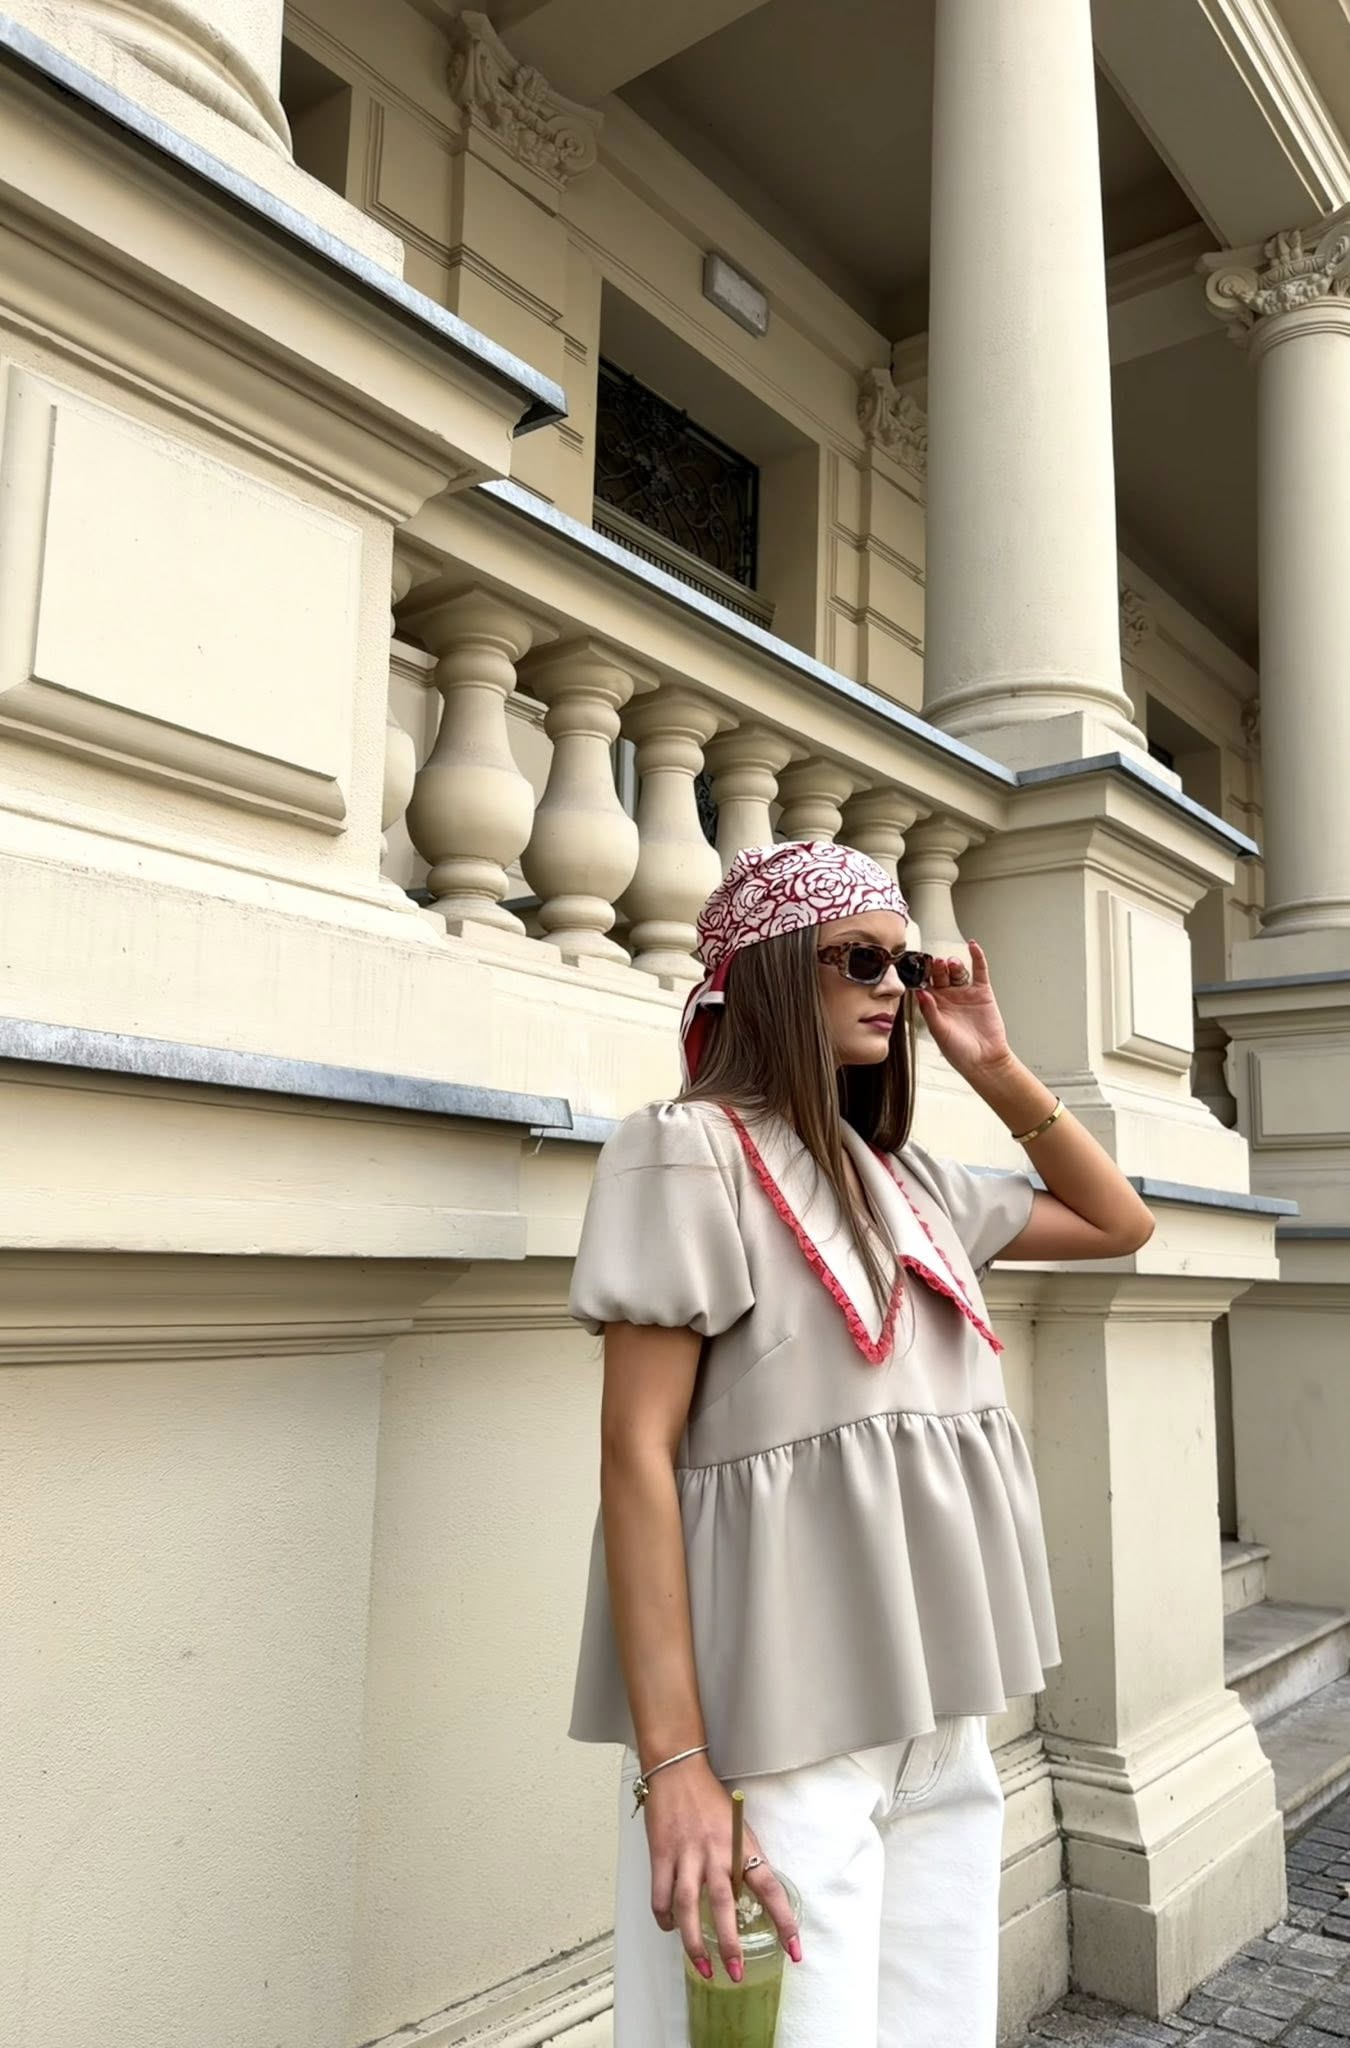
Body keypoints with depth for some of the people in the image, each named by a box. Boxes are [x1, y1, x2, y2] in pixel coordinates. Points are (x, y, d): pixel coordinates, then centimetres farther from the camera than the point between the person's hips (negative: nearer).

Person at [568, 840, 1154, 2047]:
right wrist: (675, 1761, -20)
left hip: (936, 1706, 7)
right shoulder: (691, 1151, -11)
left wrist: (996, 1070, 10)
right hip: (778, 1715, -7)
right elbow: (636, 1453, -15)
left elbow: (1119, 1225, 22)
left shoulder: (904, 1174, 11)